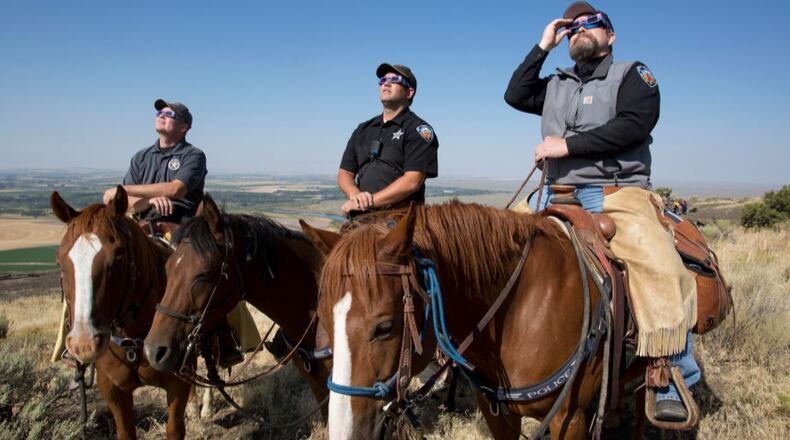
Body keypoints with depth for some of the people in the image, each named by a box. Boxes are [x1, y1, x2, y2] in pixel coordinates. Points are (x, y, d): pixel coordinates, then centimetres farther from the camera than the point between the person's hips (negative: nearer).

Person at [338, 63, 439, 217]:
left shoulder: (418, 129, 2)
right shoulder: (363, 129, 22)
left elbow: (412, 181, -10)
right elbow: (344, 173, 18)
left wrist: (371, 201, -15)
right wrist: (356, 195, -5)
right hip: (361, 217, 5)